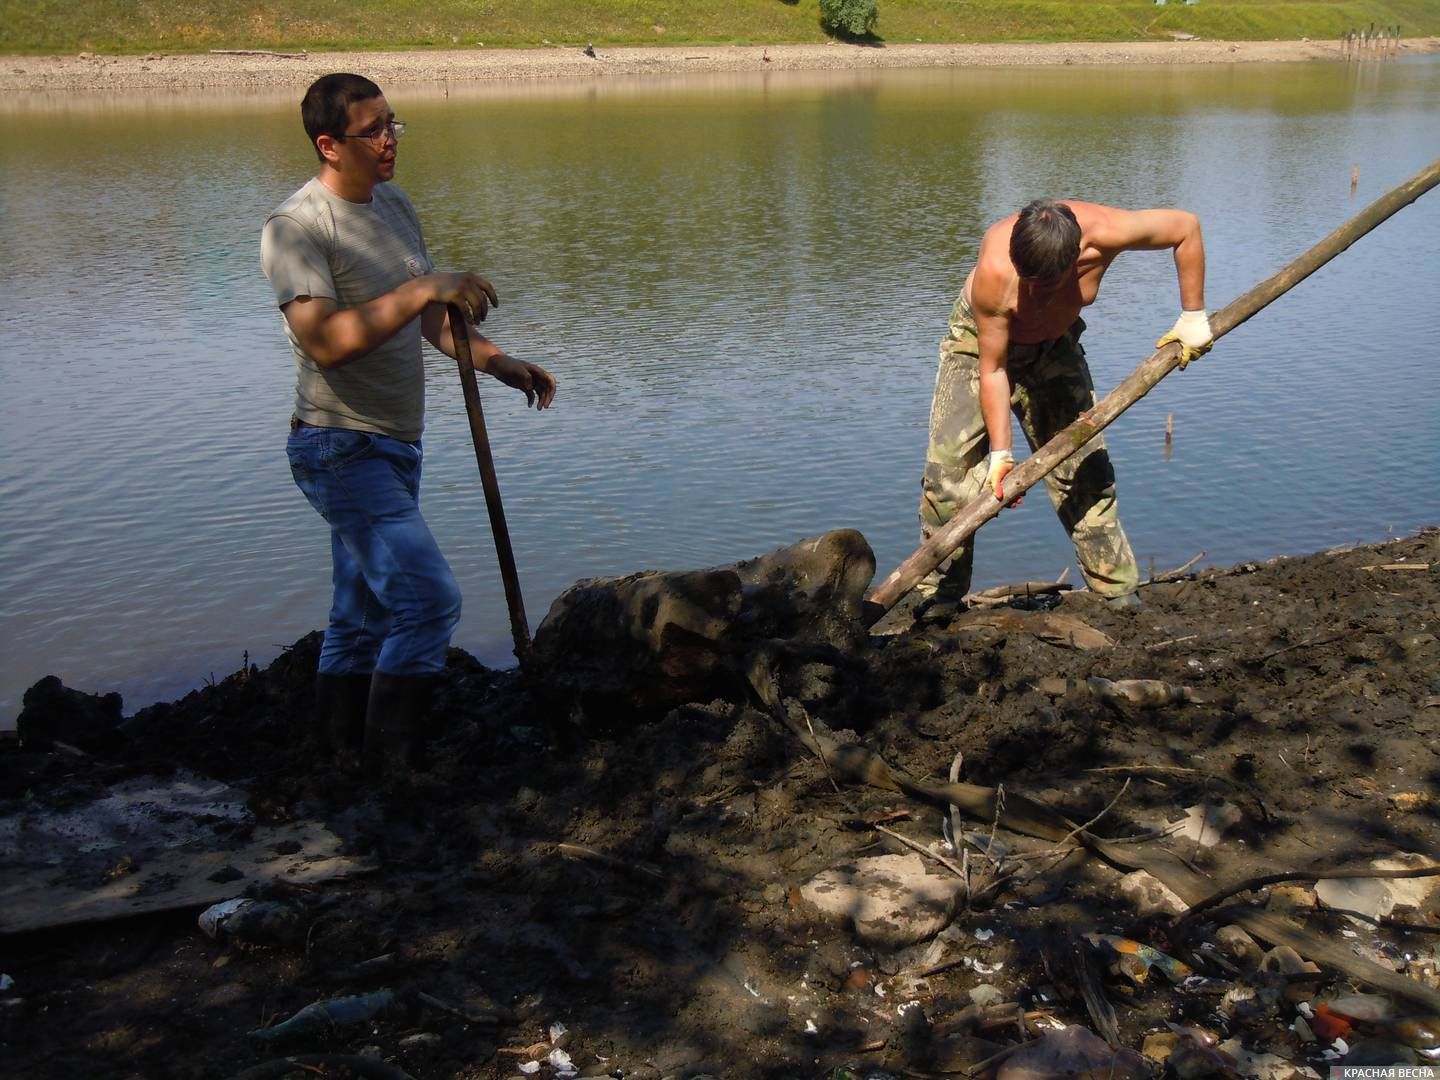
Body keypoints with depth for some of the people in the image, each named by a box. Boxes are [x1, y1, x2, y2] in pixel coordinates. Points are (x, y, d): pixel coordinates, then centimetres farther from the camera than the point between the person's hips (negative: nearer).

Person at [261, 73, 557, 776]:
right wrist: (420, 289, -31)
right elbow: (326, 340, -28)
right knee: (429, 598, -16)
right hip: (342, 449, -9)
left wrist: (497, 362, 8)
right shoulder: (296, 227, -15)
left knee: (364, 615, 15)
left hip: (394, 447, 9)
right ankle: (391, 769, -7)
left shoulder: (394, 205, 12)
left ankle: (338, 759, 26)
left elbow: (432, 318, 21)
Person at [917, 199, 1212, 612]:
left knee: (1085, 468, -1)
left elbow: (1187, 226, -14)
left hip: (1054, 346, 3)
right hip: (982, 342, -3)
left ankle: (1121, 596, 8)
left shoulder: (1104, 233, -33)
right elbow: (992, 369, -28)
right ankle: (939, 601, -3)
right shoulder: (994, 272, -39)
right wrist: (1000, 452, -26)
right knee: (949, 470, -14)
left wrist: (1193, 317, -9)